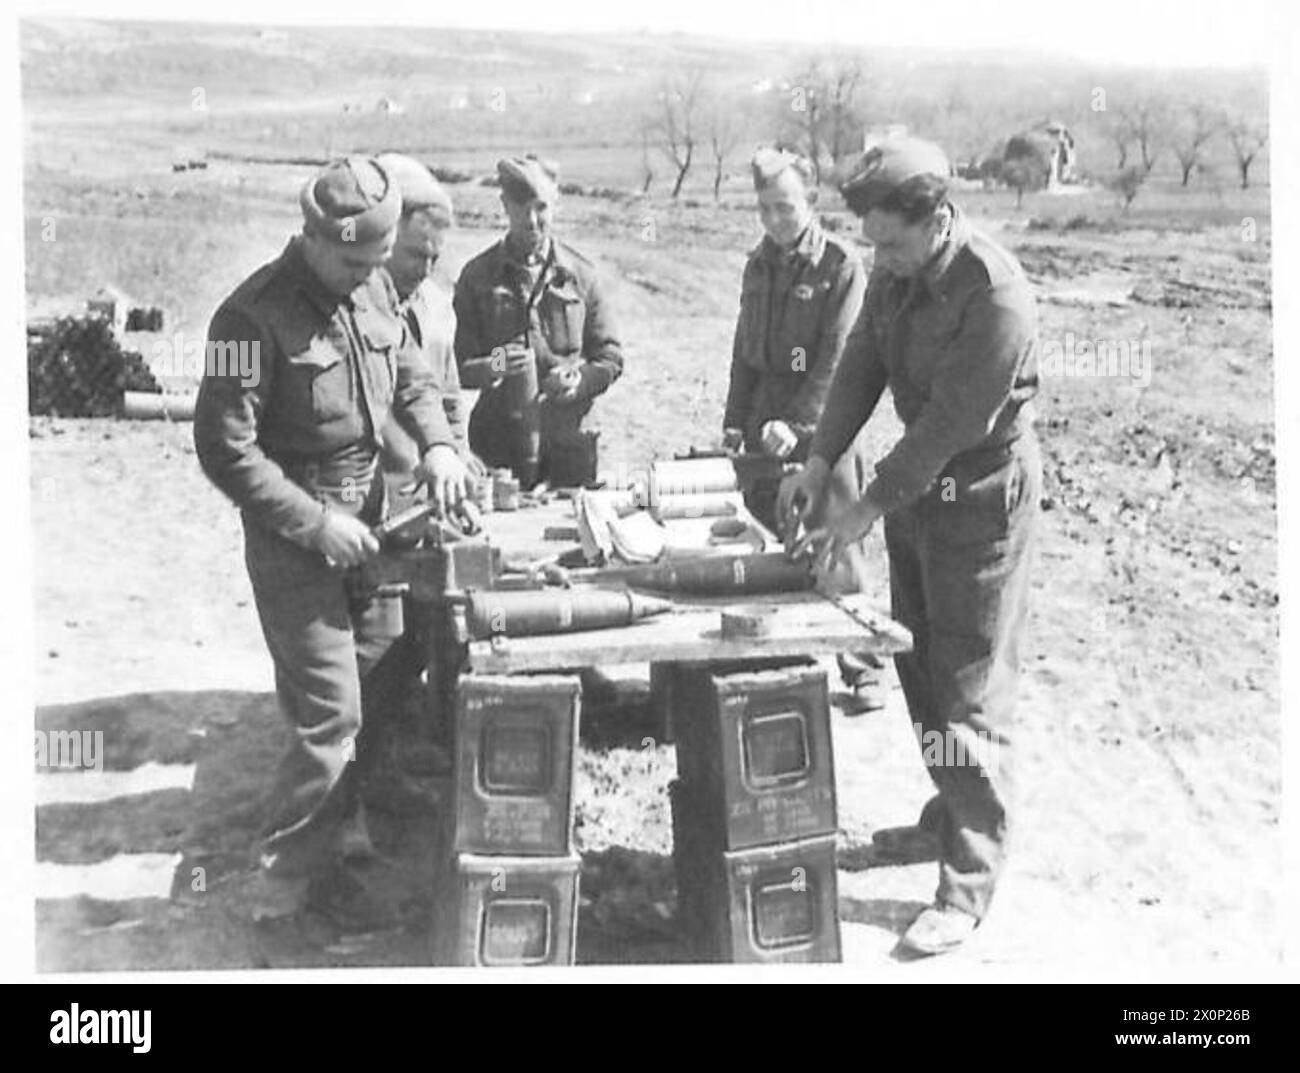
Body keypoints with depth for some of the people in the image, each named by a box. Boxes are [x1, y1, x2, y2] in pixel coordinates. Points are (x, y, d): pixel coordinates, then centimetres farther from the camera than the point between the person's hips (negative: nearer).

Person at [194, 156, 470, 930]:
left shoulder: (375, 289, 2)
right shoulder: (257, 314, -20)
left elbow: (410, 377, 16)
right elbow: (225, 449, -20)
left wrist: (438, 441, -4)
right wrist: (315, 523, -20)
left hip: (365, 513, 8)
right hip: (294, 532, -8)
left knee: (377, 688, 16)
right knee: (330, 714, -7)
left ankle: (322, 850, 35)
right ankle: (284, 880, 10)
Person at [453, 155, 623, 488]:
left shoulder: (581, 274, 4)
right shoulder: (477, 276, 3)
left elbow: (611, 358, 8)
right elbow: (458, 366, 2)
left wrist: (580, 379, -12)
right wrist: (492, 367, -19)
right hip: (499, 445, -1)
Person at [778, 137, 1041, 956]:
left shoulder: (997, 297, -27)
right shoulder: (897, 272, -1)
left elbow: (951, 424, -27)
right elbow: (862, 365, 2)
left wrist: (867, 510, -24)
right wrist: (821, 463, -8)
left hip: (982, 497, -8)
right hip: (916, 483, 8)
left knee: (969, 692, -3)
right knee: (919, 666, 18)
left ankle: (969, 889, 6)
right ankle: (952, 815, 39)